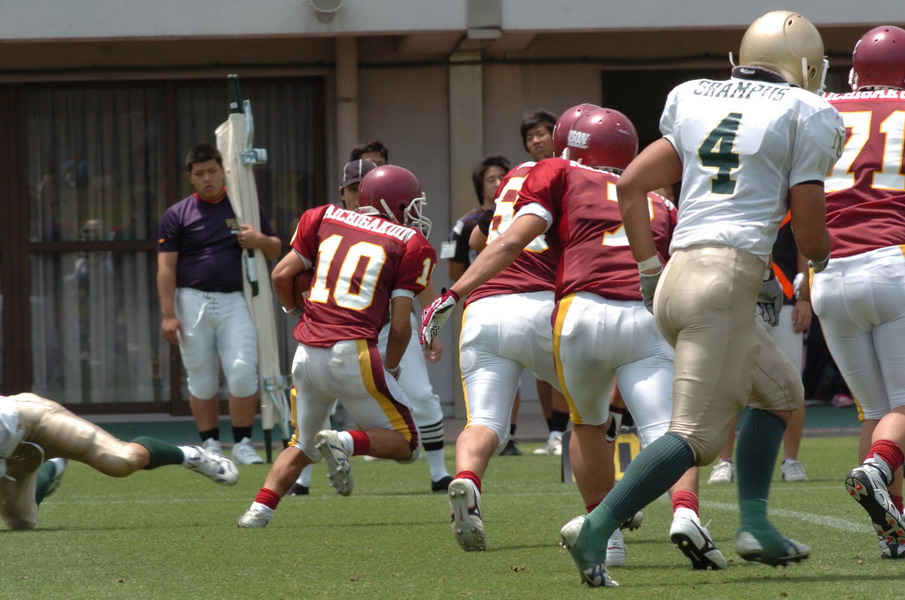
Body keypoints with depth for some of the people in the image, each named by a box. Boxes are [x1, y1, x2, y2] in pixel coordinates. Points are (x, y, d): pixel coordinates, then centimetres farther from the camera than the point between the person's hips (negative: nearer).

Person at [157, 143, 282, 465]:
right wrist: (168, 314, -8)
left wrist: (260, 241, -7)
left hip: (234, 302, 1)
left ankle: (242, 444, 0)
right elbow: (166, 266, 0)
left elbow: (276, 250, 18)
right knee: (201, 380, 2)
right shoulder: (177, 215, 6)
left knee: (243, 373, -11)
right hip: (193, 302, -1)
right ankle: (211, 445, 12)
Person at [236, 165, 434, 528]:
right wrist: (391, 368, 17)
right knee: (404, 443, 10)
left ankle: (259, 510, 5)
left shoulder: (327, 219, 14)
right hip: (353, 353, -5)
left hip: (308, 354, 5)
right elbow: (400, 324, 0)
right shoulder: (409, 244, 5)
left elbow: (282, 274, 11)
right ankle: (345, 443, -17)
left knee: (303, 447, 24)